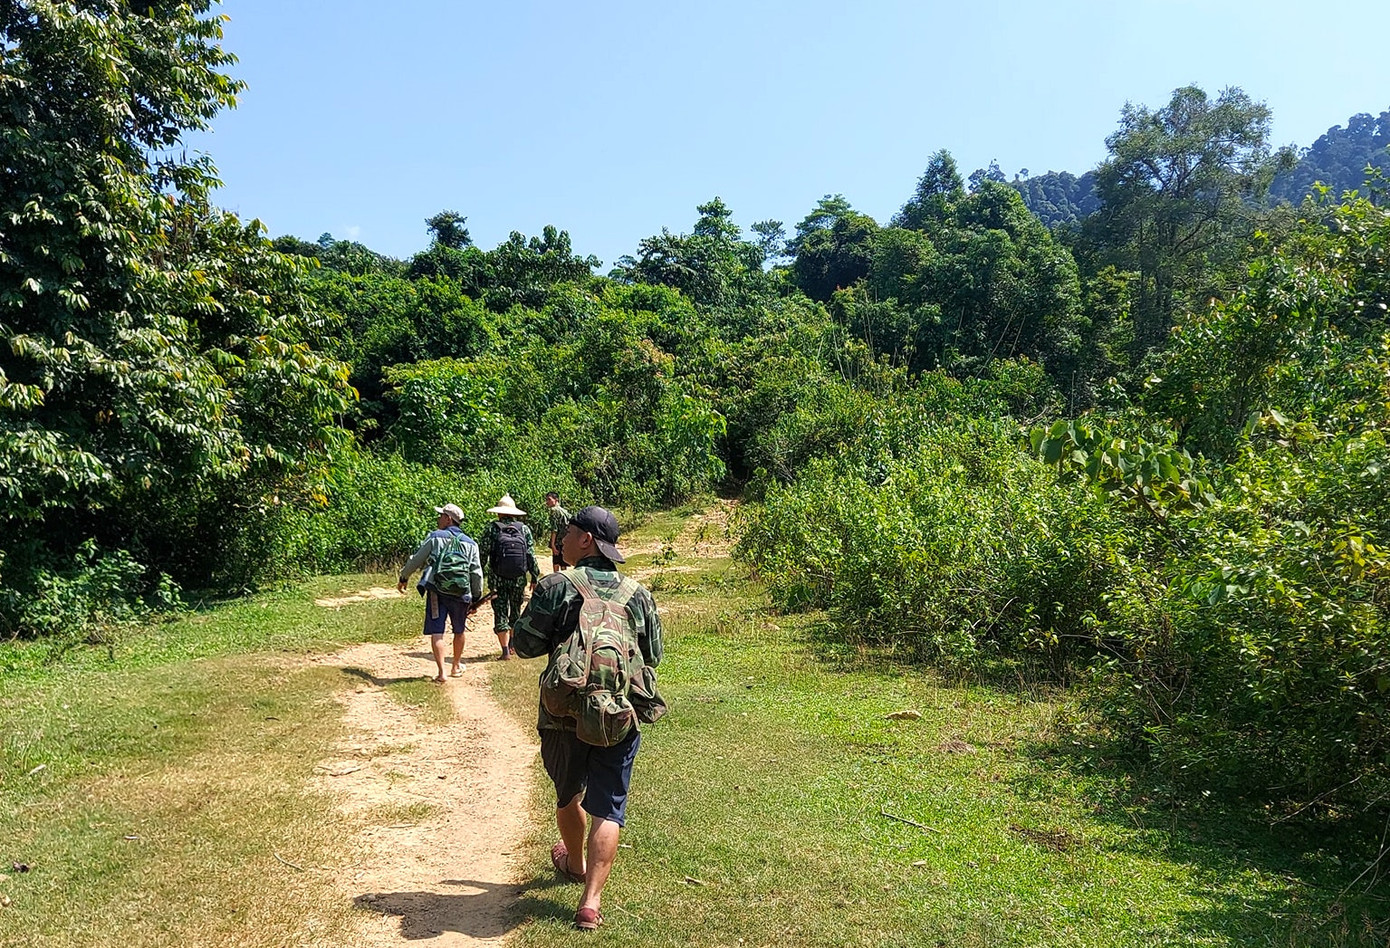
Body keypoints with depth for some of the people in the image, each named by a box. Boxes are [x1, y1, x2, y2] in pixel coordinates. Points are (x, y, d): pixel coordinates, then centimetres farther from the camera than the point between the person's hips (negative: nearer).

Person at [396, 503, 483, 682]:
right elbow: (476, 573, 7)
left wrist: (402, 578, 20)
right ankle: (456, 666, 36)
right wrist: (477, 596, 16)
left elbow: (416, 560, 6)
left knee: (436, 632, -2)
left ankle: (441, 672, -12)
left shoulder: (435, 537, 2)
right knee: (459, 631, 21)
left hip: (436, 591, -3)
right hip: (461, 593, 3)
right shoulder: (470, 544, 9)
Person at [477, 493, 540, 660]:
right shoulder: (524, 529, 1)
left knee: (500, 614, 3)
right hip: (519, 580, 3)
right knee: (516, 611, 19)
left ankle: (506, 650, -2)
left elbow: (482, 554, -4)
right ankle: (512, 645, 32)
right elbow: (531, 556, 1)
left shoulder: (491, 529, -5)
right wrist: (535, 578, 7)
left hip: (497, 580, -2)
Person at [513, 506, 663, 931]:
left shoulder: (555, 587, -9)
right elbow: (653, 656, 10)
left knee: (568, 795, 23)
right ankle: (591, 901, -4)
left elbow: (525, 645, -6)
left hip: (564, 715, -1)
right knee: (608, 808, 5)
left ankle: (575, 864, 47)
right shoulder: (638, 594, 1)